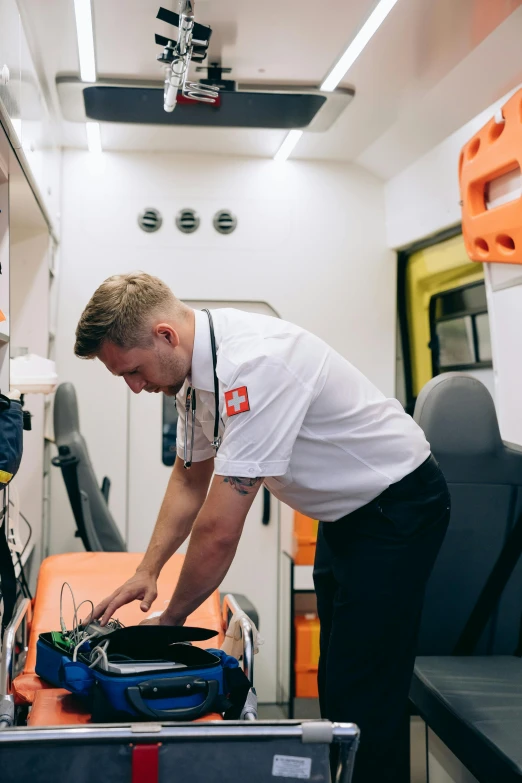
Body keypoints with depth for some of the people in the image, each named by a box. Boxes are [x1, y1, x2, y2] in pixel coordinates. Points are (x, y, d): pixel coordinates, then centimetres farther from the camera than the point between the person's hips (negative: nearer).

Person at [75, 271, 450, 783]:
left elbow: (219, 531, -31)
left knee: (362, 698, -8)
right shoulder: (194, 366, -4)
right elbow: (190, 478, 12)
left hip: (398, 507, -9)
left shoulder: (252, 365, -34)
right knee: (333, 682, 18)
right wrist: (148, 570, 3)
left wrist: (169, 622, -17)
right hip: (344, 511, 10)